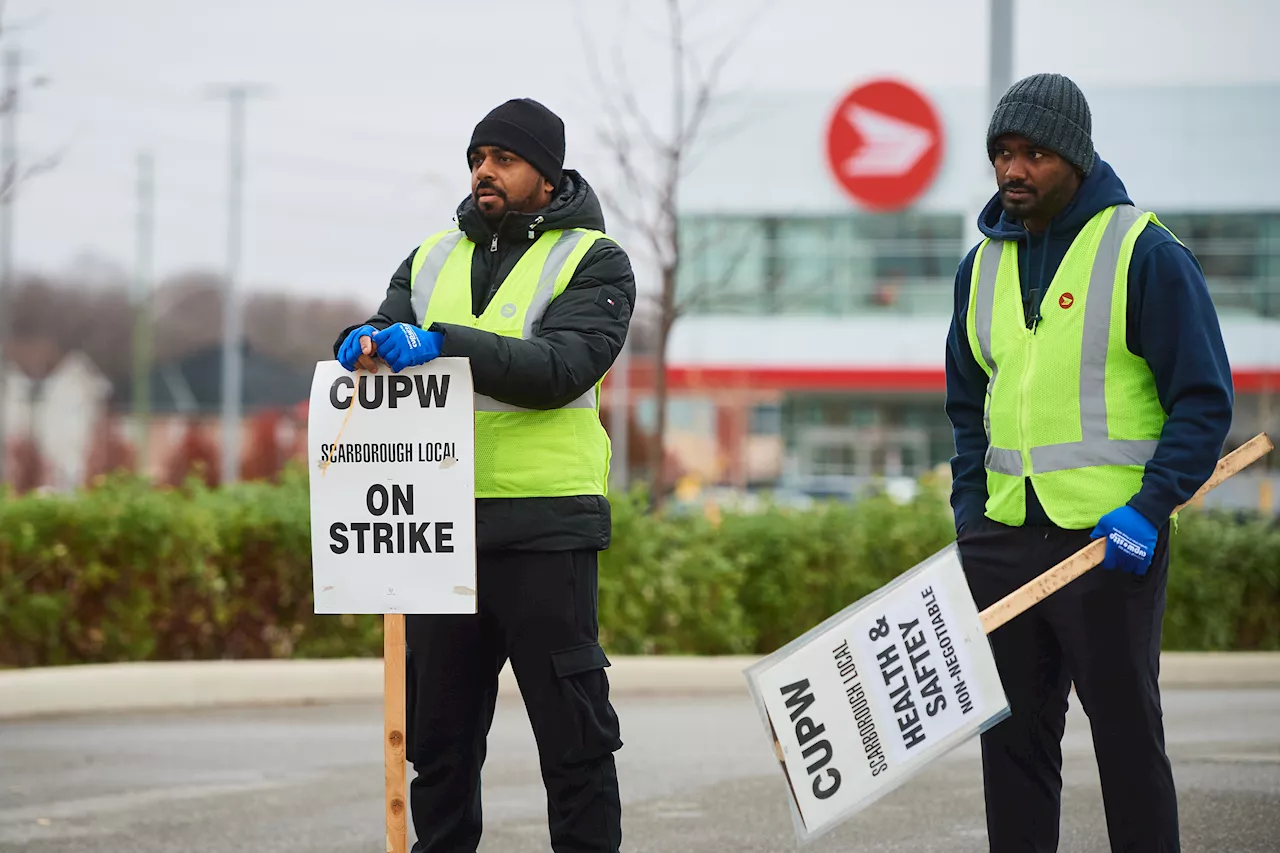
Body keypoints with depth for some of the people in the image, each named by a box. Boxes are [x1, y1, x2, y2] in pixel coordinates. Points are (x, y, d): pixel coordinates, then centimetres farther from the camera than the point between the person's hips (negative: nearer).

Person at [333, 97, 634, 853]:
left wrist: (443, 344, -27)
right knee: (437, 725, 11)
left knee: (572, 726, -1)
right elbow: (392, 328, 7)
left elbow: (563, 366, -16)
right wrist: (367, 345, -19)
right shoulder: (433, 259, 17)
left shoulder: (593, 261, -1)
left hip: (543, 527, -5)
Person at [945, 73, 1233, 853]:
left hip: (1112, 537, -6)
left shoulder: (1146, 254, -7)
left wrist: (1150, 508, -17)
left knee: (1128, 737, 0)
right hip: (1002, 539, 6)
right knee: (1012, 738, 8)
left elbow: (1204, 400, -7)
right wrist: (969, 513, 10)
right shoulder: (983, 265, 12)